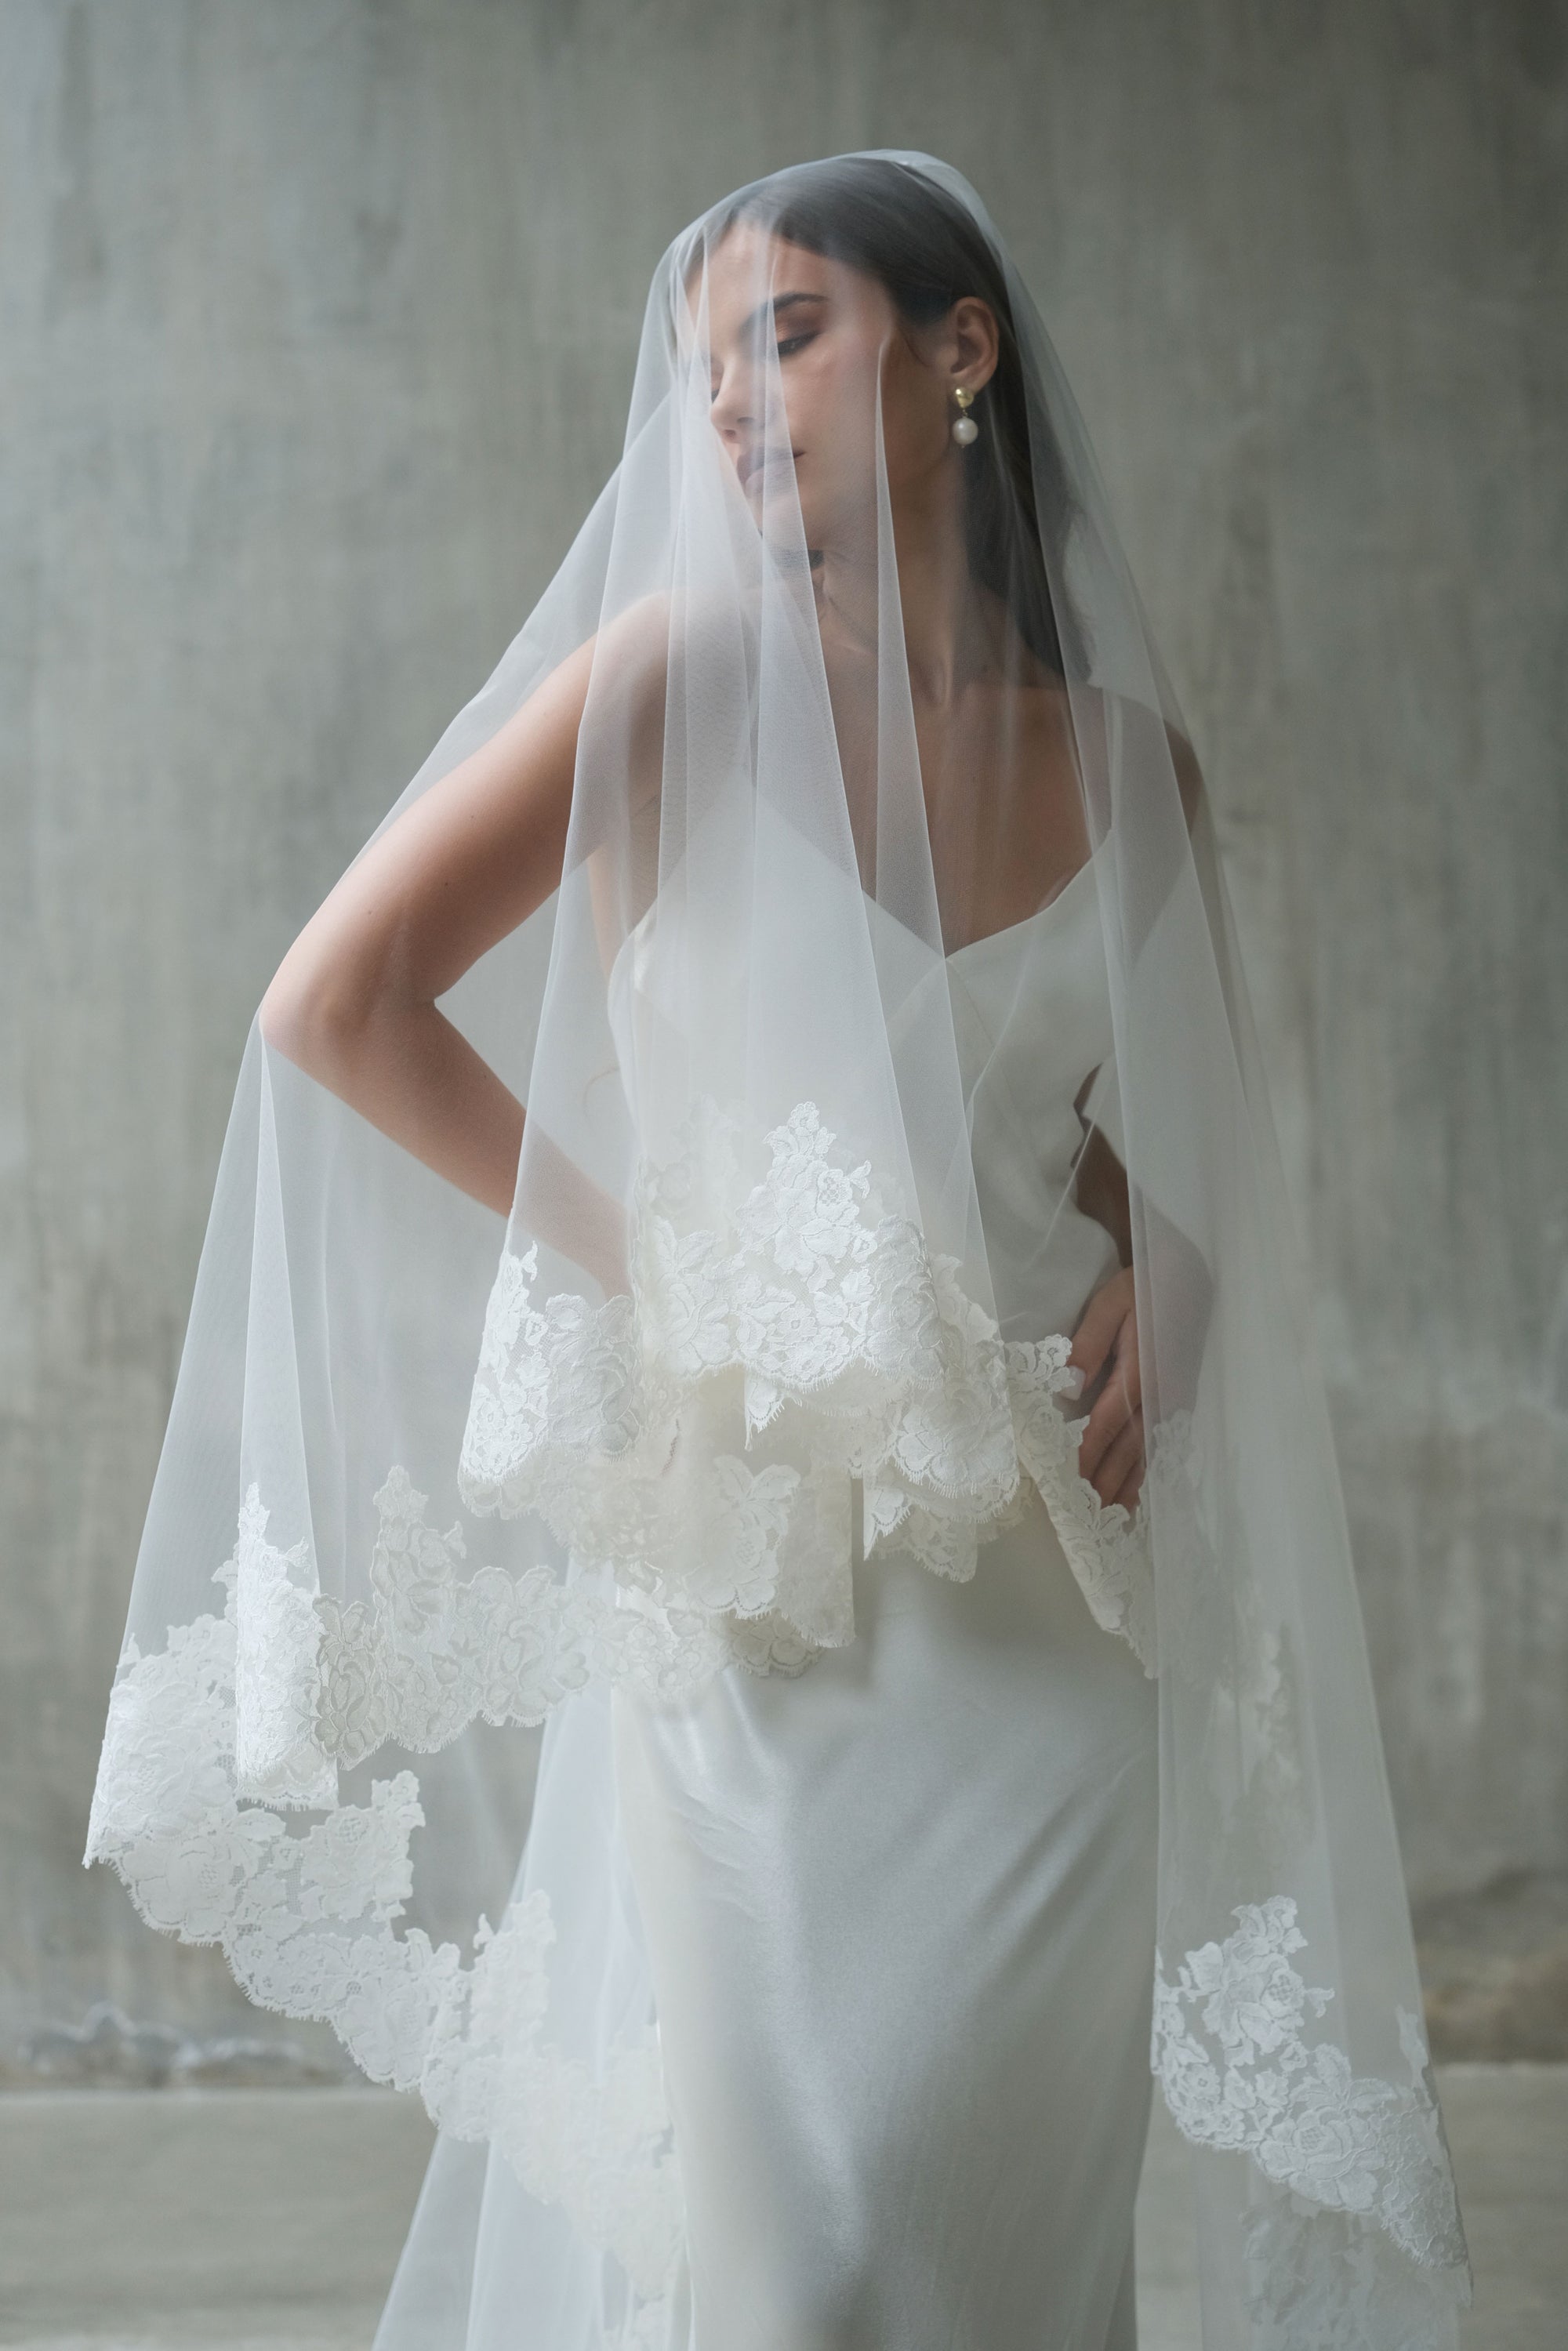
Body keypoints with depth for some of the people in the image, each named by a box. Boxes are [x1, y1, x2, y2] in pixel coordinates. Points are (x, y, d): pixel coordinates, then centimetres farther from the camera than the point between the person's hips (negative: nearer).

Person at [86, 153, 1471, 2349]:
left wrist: (1163, 1288, 0)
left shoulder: (1126, 758, 7)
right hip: (758, 1590, -3)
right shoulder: (691, 681, -4)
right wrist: (656, 1271, -8)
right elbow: (336, 1006, -10)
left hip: (1048, 1612, 3)